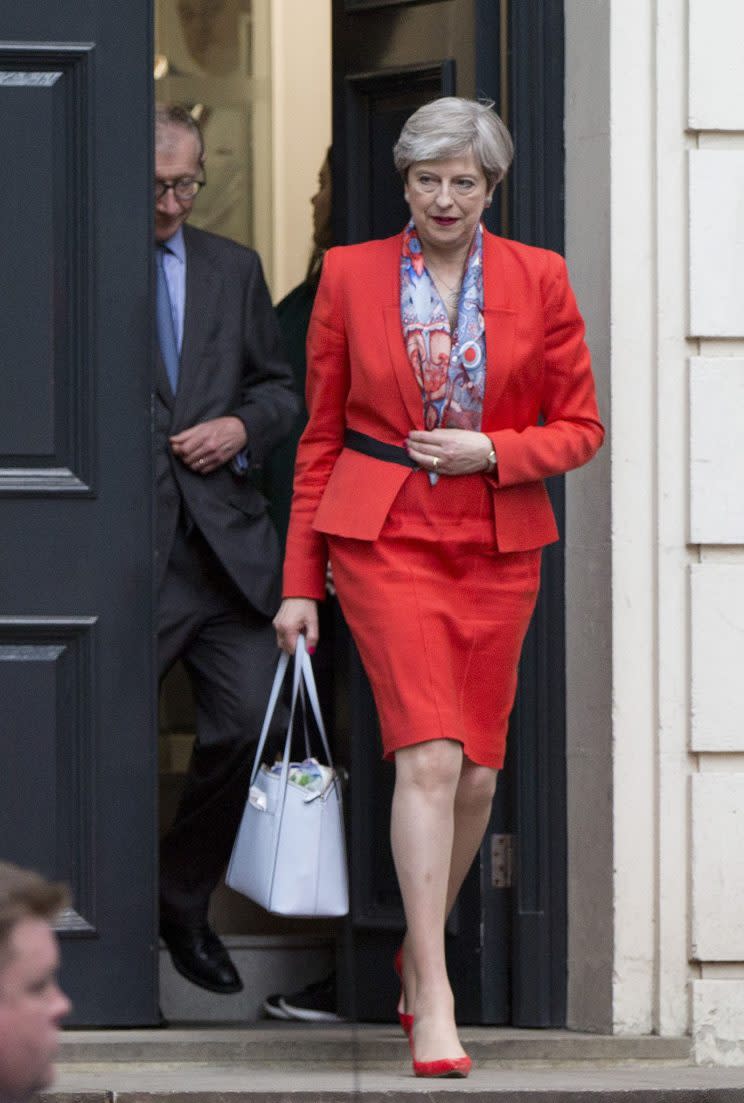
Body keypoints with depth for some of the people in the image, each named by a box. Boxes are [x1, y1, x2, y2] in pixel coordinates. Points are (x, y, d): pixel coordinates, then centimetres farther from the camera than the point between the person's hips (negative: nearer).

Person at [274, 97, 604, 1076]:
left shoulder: (538, 279, 3)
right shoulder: (351, 275, 2)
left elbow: (580, 429, 7)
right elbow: (321, 435, 7)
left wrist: (491, 452, -12)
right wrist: (300, 584, 5)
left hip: (498, 545, 2)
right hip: (385, 539, -2)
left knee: (477, 774, 7)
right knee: (430, 754, -16)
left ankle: (417, 951, 31)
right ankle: (434, 1001, -16)